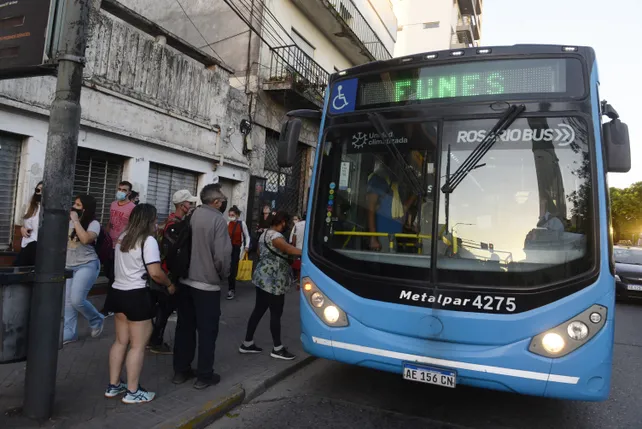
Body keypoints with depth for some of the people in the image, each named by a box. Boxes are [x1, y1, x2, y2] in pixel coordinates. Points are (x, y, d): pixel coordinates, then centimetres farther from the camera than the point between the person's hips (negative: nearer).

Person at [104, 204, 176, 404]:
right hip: (136, 296, -9)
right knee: (138, 346, 1)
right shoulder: (148, 241, -16)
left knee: (121, 341, 18)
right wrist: (169, 284, -5)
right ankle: (133, 392, 9)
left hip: (118, 292, 9)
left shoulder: (123, 238, 11)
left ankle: (113, 386, 26)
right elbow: (155, 273, -20)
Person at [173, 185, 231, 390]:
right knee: (207, 330, 6)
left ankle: (181, 370, 28)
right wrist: (223, 276, -1)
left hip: (185, 281, 6)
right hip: (207, 283, -6)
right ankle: (204, 376, 15)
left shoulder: (191, 216, 2)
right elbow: (222, 255, -19)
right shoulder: (218, 219, -16)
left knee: (185, 327, 16)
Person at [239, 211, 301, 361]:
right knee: (276, 314, 0)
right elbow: (289, 249, -37)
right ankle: (277, 349, 10)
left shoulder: (265, 234, 14)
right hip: (273, 282, -10)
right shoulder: (275, 236, -18)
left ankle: (247, 343, 22)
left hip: (262, 278, 10)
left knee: (258, 311, 15)